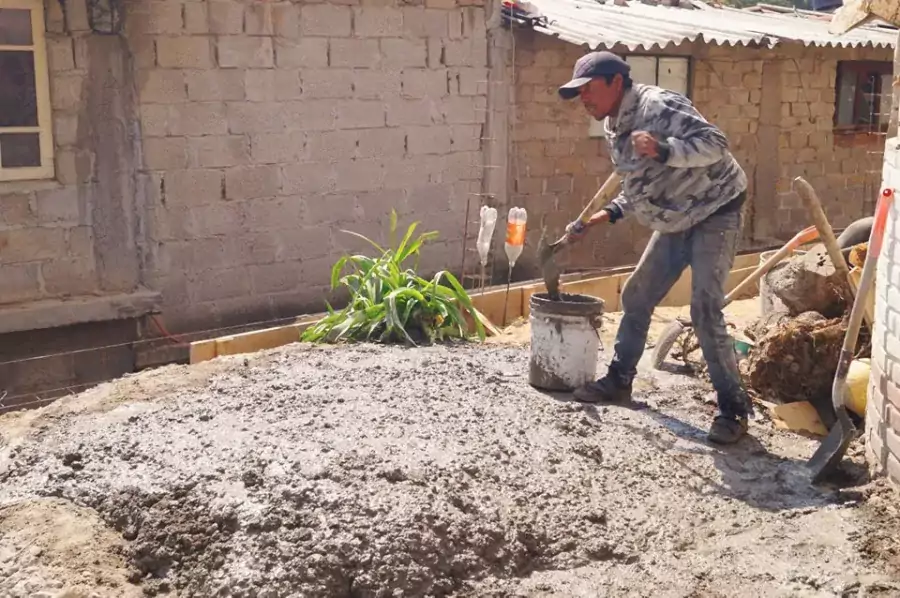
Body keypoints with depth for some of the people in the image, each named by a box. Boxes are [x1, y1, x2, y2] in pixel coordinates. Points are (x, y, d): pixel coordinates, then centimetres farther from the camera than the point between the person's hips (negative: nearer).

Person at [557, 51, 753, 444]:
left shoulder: (659, 105, -23)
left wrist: (663, 150, -45)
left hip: (715, 211, -9)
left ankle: (734, 408, -6)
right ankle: (619, 380, 29)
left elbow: (715, 144, -31)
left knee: (705, 311, -17)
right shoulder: (613, 126, 5)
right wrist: (602, 217, 5)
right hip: (675, 221, 9)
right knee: (636, 297, 13)